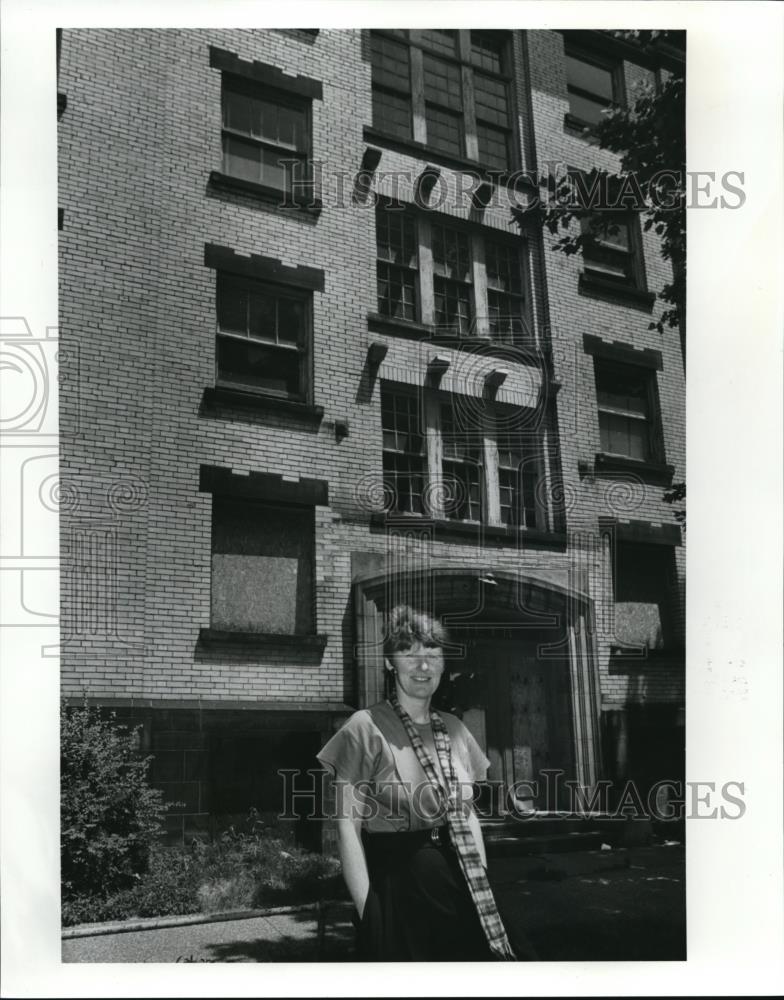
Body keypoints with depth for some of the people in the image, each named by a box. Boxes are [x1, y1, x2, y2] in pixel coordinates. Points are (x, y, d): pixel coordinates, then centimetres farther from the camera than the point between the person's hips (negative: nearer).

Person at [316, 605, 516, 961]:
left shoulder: (454, 729, 7)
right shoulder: (366, 727, -10)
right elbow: (348, 825, -11)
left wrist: (482, 884, 6)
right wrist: (366, 908, -15)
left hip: (460, 890, 5)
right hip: (396, 889, -5)